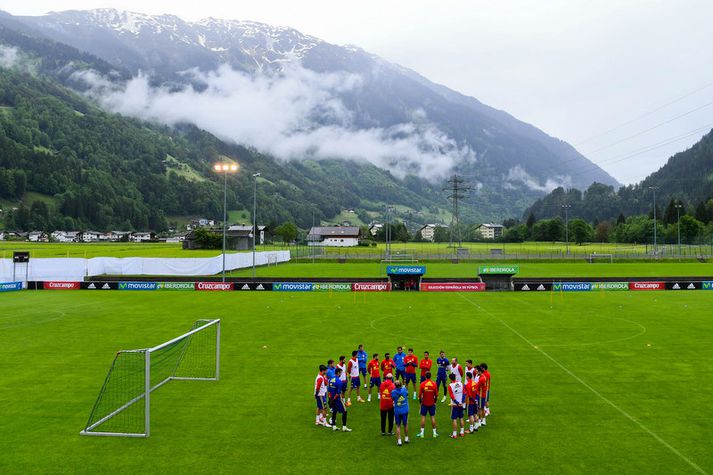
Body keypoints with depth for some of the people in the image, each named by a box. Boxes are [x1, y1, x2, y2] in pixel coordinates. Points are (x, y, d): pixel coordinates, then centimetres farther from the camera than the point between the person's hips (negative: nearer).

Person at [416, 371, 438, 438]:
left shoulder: (422, 384, -12)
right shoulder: (434, 384, -8)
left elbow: (420, 395, -9)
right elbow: (436, 395, -2)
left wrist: (420, 401, 7)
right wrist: (434, 401, 13)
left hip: (424, 403, -1)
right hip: (432, 403, 1)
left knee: (423, 417, 7)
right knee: (432, 417, 10)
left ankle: (422, 433, 10)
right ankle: (434, 433, 16)